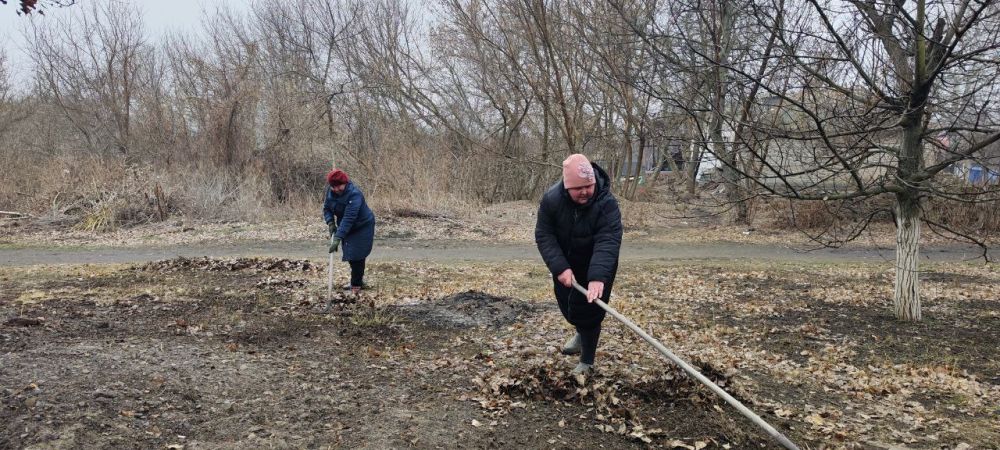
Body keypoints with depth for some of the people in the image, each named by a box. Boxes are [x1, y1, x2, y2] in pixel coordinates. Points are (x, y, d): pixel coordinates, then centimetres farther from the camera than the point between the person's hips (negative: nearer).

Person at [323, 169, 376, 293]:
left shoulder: (354, 194, -34)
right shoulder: (331, 192, -10)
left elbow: (348, 218, -40)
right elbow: (326, 208, 3)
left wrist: (338, 238, -45)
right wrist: (330, 222, -16)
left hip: (362, 227, -7)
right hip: (348, 228, 8)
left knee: (356, 256, -11)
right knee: (350, 255, 14)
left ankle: (356, 284, 3)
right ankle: (358, 281, 30)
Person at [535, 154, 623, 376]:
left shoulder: (607, 203, -33)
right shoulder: (551, 199, -25)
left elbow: (607, 242, -41)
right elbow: (544, 235, -22)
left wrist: (598, 277, -54)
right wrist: (559, 267, -34)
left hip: (597, 266, -4)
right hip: (566, 264, 4)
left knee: (588, 309, -6)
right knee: (566, 303, 19)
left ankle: (587, 362, 10)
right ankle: (582, 333, 50)